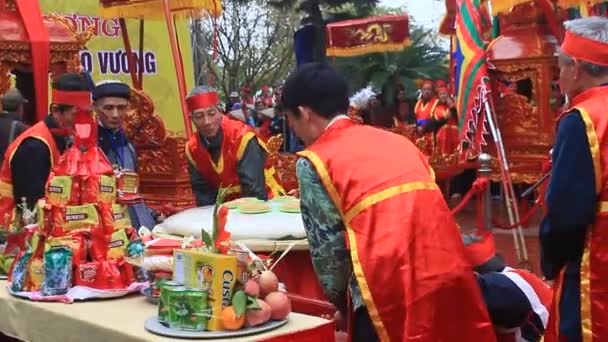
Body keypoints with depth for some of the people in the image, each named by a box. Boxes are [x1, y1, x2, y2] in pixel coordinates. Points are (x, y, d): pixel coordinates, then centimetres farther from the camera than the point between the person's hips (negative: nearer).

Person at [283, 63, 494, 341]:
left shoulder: (314, 162, 2)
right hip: (450, 275, 6)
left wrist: (340, 302, 16)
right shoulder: (397, 140, 20)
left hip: (392, 287, -6)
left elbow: (328, 245, 0)